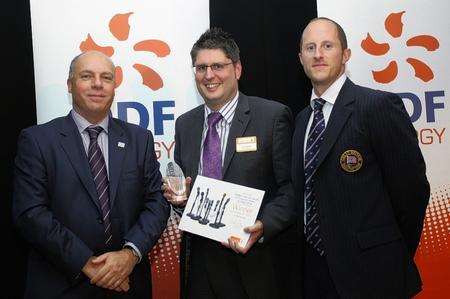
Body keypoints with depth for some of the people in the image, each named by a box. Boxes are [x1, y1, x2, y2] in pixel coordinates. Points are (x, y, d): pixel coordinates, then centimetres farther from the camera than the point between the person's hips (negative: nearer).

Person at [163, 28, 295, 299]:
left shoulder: (274, 116, -8)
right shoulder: (185, 124, 9)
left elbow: (290, 187, -10)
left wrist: (263, 228, -24)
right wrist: (177, 195, -4)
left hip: (252, 261, -4)